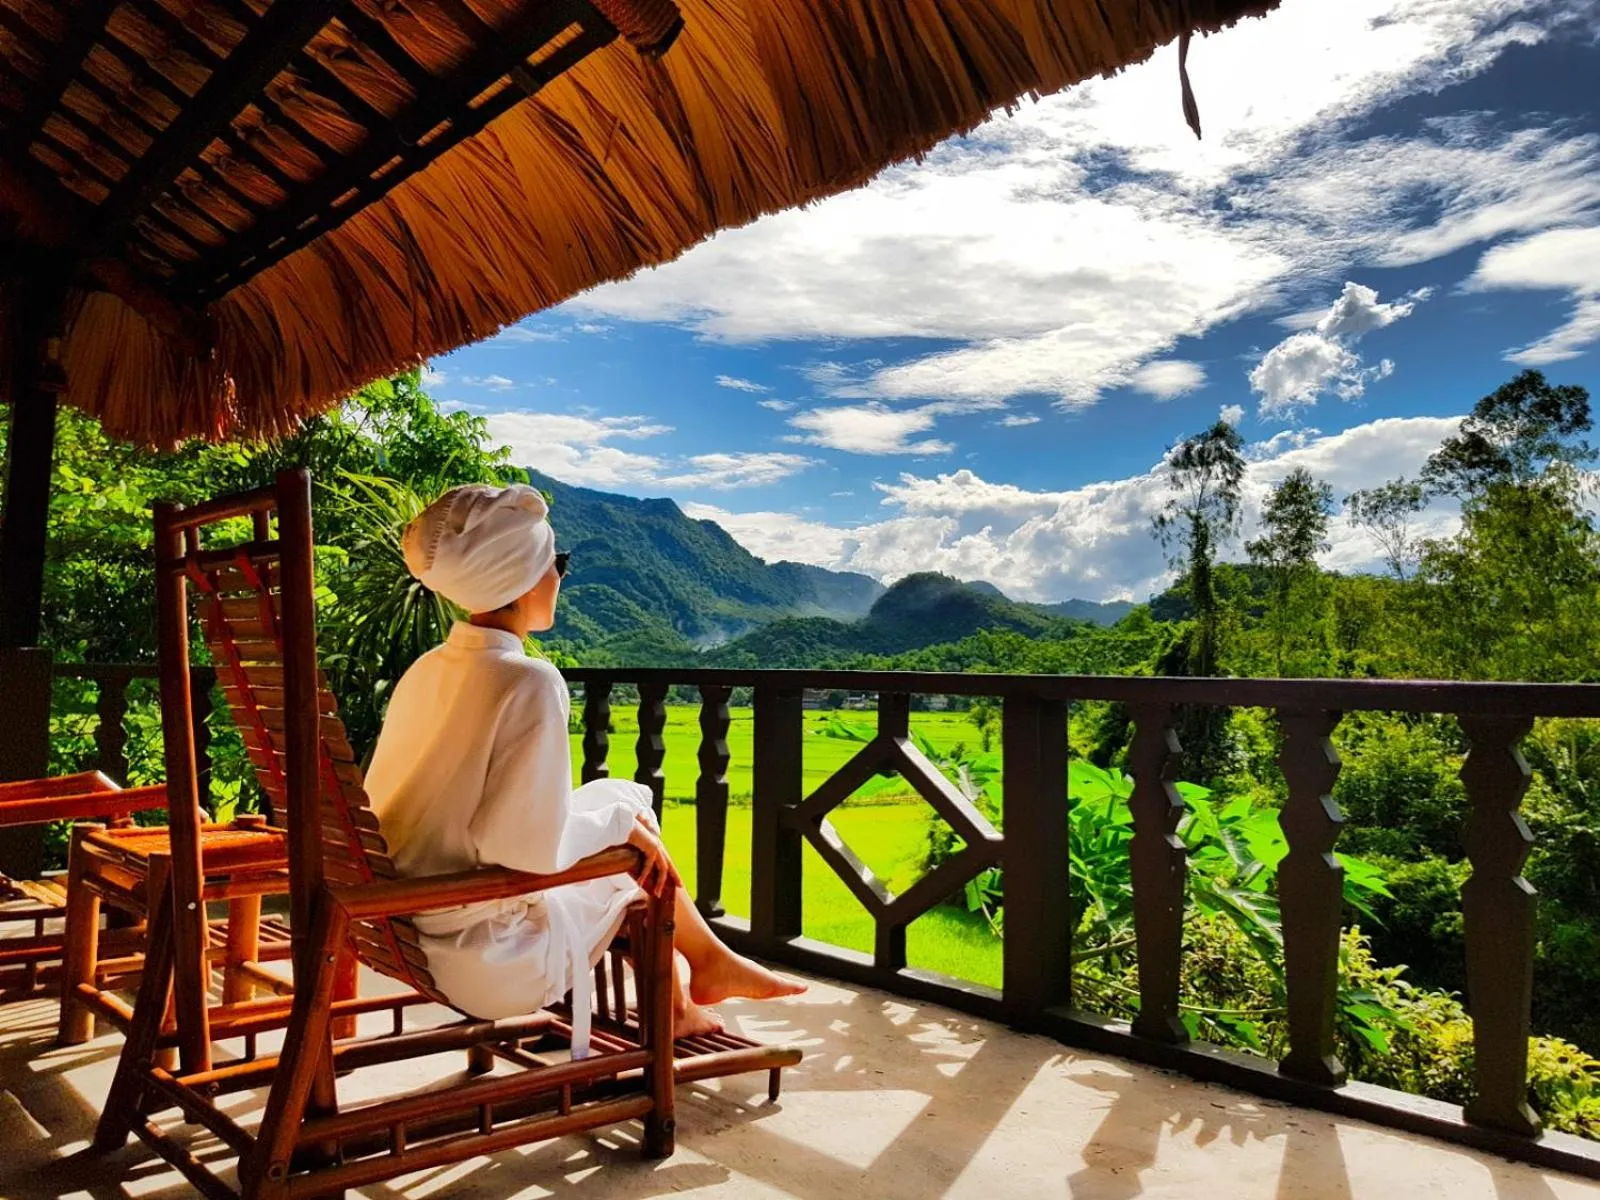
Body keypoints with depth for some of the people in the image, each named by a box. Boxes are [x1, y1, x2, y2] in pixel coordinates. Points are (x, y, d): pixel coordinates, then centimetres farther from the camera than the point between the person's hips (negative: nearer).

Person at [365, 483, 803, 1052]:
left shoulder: (426, 670, 1)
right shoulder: (529, 682, -23)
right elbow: (528, 848, -27)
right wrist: (620, 822, -9)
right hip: (494, 968, -7)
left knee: (622, 799, 17)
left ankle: (711, 961, 32)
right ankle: (669, 1008, 34)